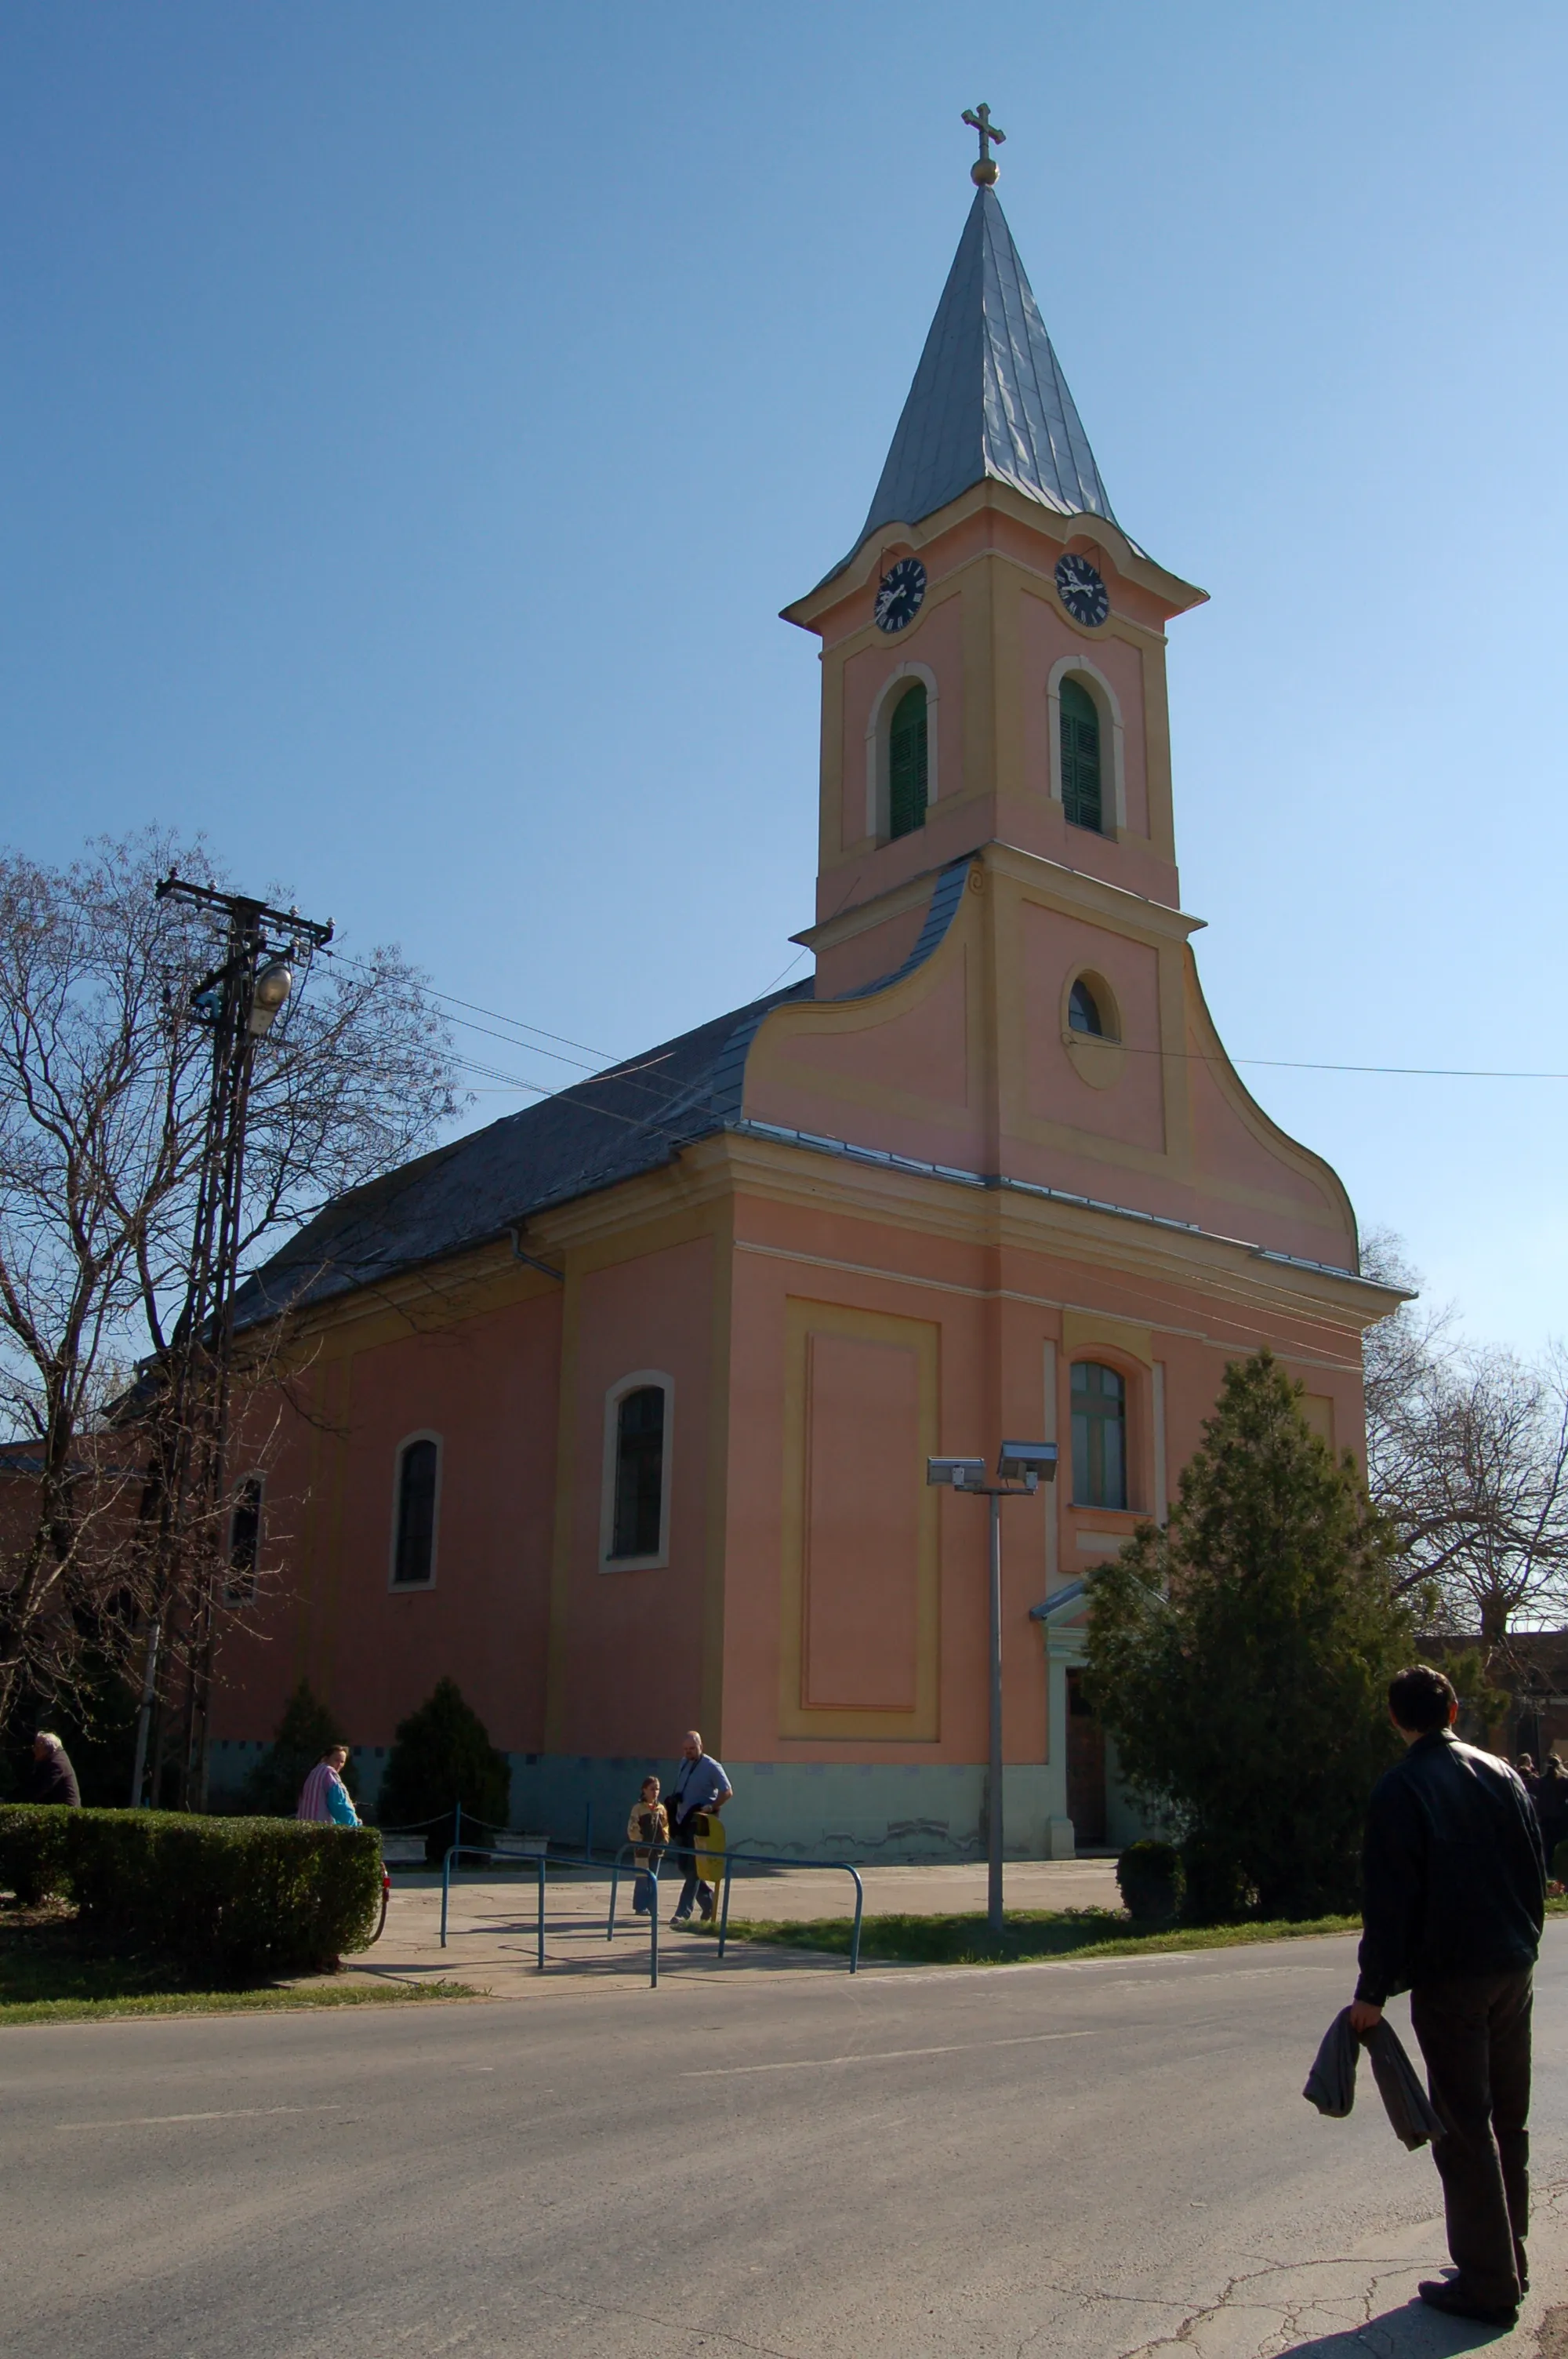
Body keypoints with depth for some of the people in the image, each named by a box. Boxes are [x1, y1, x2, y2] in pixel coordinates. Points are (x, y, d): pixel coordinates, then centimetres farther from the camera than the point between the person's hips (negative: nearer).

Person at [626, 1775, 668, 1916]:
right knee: (642, 1879, -2)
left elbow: (666, 1825, 17)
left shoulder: (661, 1808, 8)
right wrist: (639, 1842, -14)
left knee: (653, 1879, 11)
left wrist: (664, 1839, 5)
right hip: (642, 1849, -5)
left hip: (657, 1848, 5)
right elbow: (632, 1828, -11)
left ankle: (651, 1906, 18)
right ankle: (640, 1907, 4)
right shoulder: (638, 1807, -8)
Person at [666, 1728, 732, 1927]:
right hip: (682, 1821, 8)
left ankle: (683, 1913, -4)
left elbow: (727, 1791, -13)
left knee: (692, 1868, -6)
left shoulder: (711, 1767, -12)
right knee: (682, 1864, 11)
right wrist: (674, 1800, 7)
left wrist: (711, 1807, -23)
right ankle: (708, 1900, 27)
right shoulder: (684, 1762, 10)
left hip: (699, 1823, -8)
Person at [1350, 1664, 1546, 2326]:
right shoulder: (1501, 1775, 4)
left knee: (1464, 2129, 0)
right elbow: (1535, 1873, 9)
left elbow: (1390, 1902, -15)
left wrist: (1373, 1992, -10)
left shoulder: (1400, 1791, -13)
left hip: (1450, 1979, -6)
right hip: (1513, 1972, 6)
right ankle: (1508, 2264, 26)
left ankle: (1487, 2283, 3)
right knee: (1508, 2122, 16)